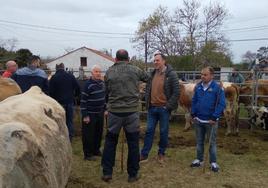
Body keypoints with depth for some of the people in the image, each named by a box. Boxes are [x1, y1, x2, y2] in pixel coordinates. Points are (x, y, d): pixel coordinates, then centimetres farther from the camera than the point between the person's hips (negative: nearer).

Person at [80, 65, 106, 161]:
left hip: (100, 113, 7)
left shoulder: (102, 83, 7)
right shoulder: (88, 84, -16)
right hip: (90, 114, -7)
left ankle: (96, 150, 30)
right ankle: (88, 154, 12)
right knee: (89, 135, 1)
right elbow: (83, 101, -16)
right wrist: (85, 115, -17)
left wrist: (105, 109, 16)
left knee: (99, 133, 15)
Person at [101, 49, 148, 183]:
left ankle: (107, 172, 17)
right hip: (132, 112, -1)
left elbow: (106, 91, 8)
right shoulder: (135, 70, 1)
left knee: (110, 141, 15)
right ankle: (133, 174, 18)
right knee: (133, 143, 9)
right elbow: (147, 78, 18)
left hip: (114, 111, 1)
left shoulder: (109, 72, 3)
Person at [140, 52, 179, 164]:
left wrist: (168, 106, -13)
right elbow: (148, 89, 18)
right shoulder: (152, 74, 9)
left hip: (164, 108, -4)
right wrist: (147, 103, 7)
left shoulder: (171, 74, -8)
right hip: (152, 108, 5)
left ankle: (161, 154, 23)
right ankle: (144, 155, 13)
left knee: (163, 132, 7)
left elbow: (176, 92, -10)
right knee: (149, 131, 7)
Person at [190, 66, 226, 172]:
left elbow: (221, 104, -13)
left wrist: (214, 118, -15)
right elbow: (194, 101, 9)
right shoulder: (198, 87, 2)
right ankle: (199, 160, 29)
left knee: (212, 142, 8)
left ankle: (213, 162, 20)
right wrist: (193, 115, 3)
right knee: (199, 141, 16)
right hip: (198, 120, 5)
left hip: (210, 121, -4)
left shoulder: (217, 88, -12)